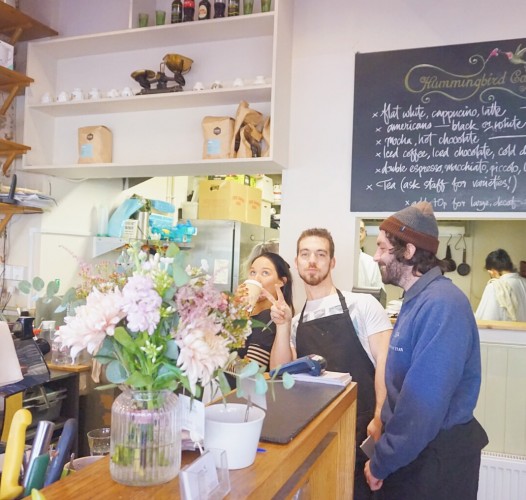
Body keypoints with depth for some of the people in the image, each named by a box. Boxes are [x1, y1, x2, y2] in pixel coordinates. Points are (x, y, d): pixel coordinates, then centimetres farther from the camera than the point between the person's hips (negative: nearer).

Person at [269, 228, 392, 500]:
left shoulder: (362, 304, -2)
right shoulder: (296, 322, 11)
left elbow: (384, 360, -8)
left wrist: (379, 418, -16)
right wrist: (283, 326, -6)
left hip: (362, 427, -3)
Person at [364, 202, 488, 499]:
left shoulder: (441, 305, -25)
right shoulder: (419, 300, 9)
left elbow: (424, 403, -28)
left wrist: (381, 462, -18)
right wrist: (386, 444, 12)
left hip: (435, 456, -9)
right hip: (414, 448, 9)